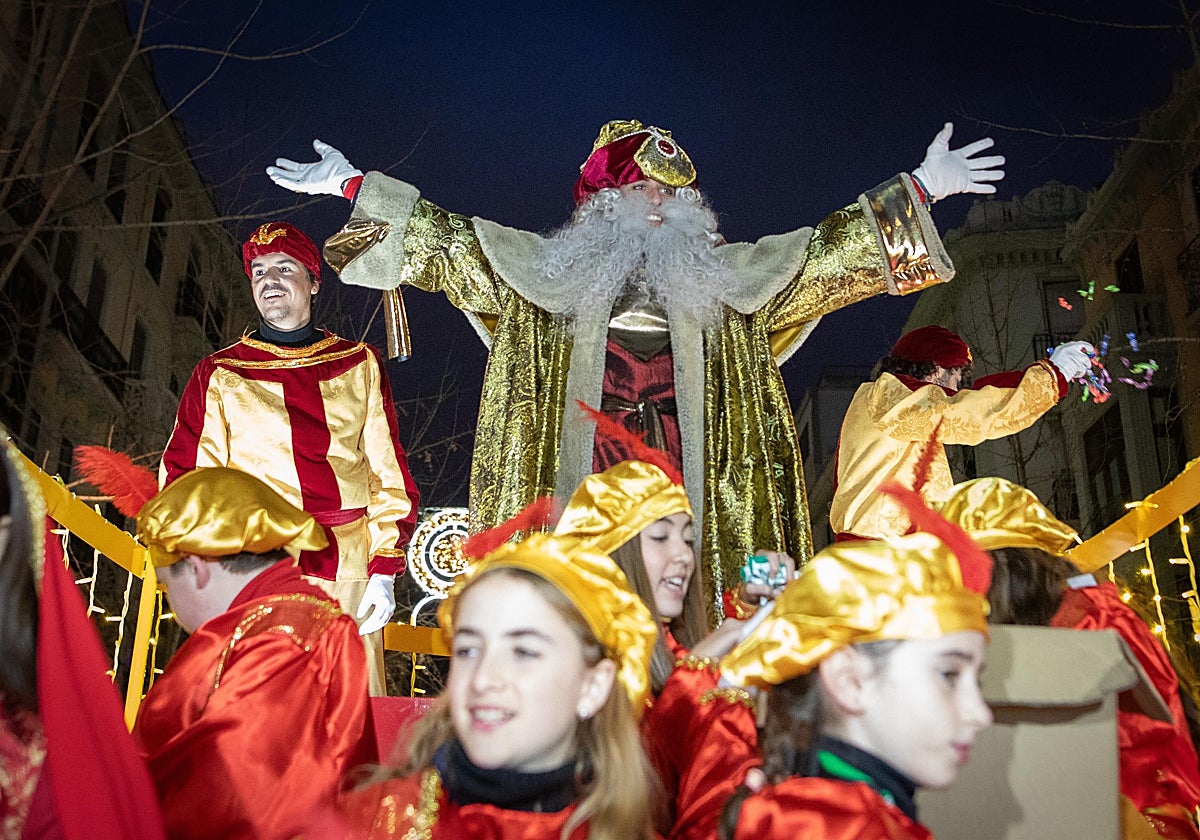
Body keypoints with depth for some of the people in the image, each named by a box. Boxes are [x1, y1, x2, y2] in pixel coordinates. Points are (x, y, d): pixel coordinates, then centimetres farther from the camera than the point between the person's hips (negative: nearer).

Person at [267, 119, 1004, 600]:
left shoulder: (722, 278, 17)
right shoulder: (547, 269, 13)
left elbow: (826, 251, 17)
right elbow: (448, 240, 14)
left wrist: (922, 190, 15)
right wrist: (357, 187, 11)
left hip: (680, 471, 2)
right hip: (584, 464, -1)